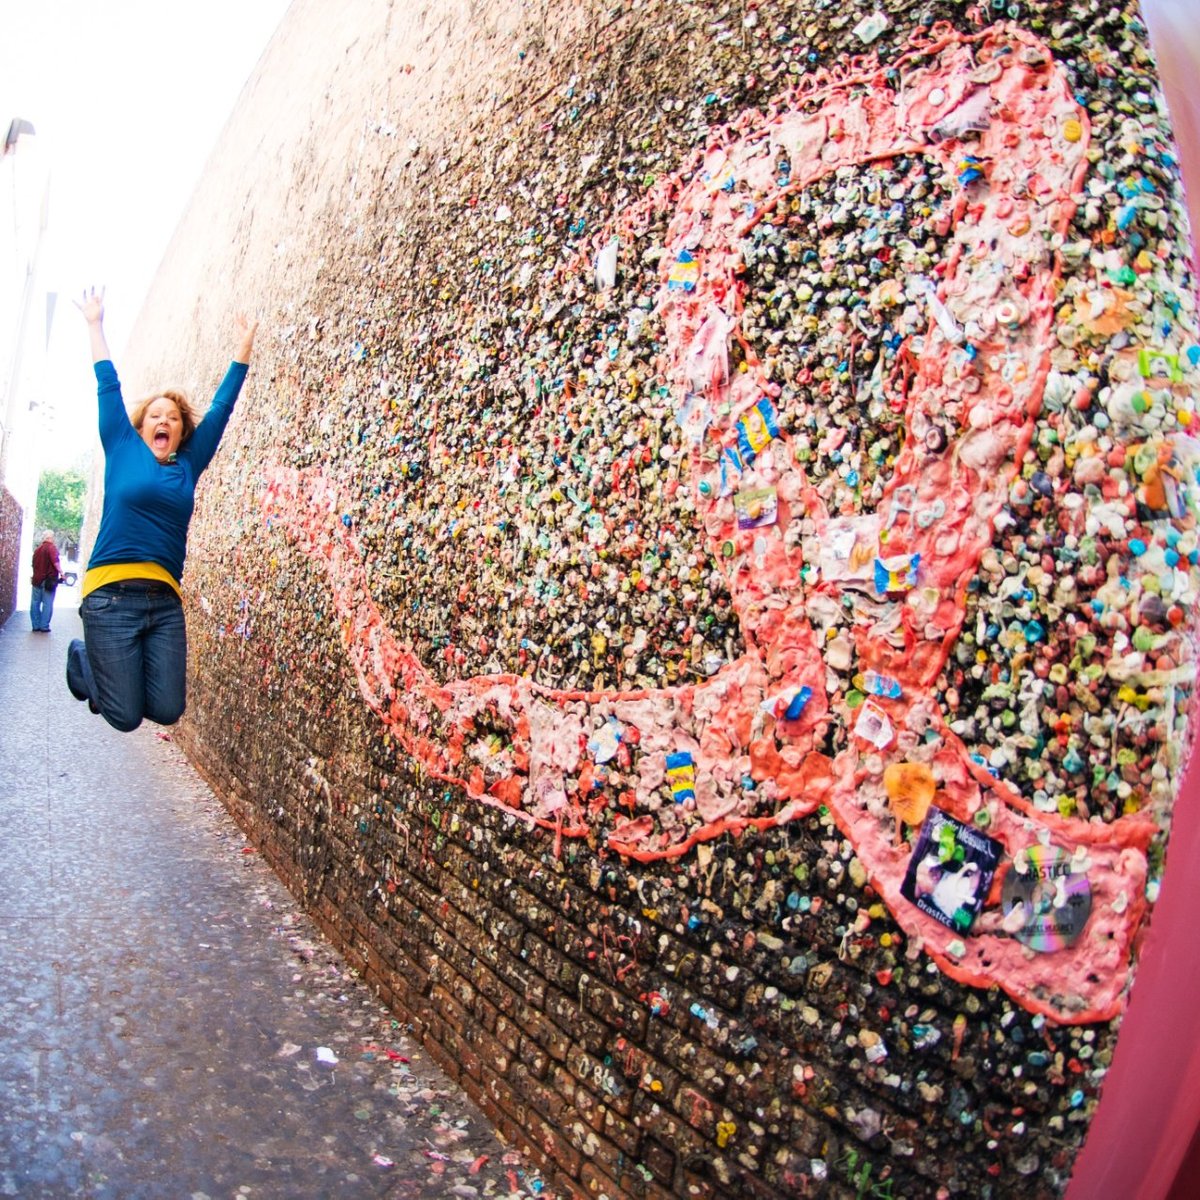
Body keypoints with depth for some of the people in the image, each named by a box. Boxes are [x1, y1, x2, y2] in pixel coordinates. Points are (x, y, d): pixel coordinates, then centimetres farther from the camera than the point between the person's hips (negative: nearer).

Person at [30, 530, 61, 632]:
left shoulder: (38, 549, 15)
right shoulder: (52, 547, -8)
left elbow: (34, 564, 22)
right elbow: (55, 562, -20)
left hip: (37, 579, 7)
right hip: (48, 580, -7)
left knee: (35, 603, 10)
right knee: (47, 604, -2)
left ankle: (36, 625, 12)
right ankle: (44, 626, -3)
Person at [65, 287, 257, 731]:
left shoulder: (188, 465, 14)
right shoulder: (123, 450, 9)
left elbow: (221, 408, 17)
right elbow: (109, 387, 13)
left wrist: (242, 350, 19)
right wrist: (95, 325, 18)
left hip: (165, 599, 3)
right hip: (112, 594, -3)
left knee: (167, 711, -5)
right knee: (125, 716, -7)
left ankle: (114, 670, 27)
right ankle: (82, 658, 25)